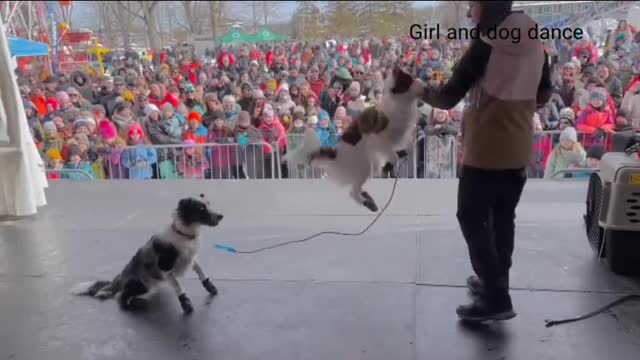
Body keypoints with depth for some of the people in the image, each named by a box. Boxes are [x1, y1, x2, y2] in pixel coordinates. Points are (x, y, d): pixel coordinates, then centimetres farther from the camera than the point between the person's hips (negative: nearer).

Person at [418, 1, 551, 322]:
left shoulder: (487, 45, -14)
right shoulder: (535, 43, 7)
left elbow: (448, 97, -13)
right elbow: (543, 96, 16)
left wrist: (420, 90, 4)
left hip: (486, 150, -7)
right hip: (519, 149, 7)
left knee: (472, 220, 1)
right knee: (503, 219, 17)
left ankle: (496, 298, 0)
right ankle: (495, 283, 29)